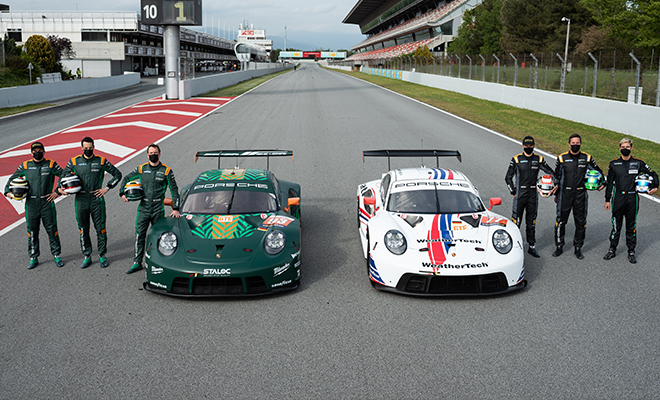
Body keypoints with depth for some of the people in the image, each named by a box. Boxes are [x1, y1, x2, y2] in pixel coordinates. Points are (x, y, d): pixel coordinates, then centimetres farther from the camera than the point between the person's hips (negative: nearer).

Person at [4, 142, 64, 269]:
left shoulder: (51, 165, 2)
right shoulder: (25, 166, 8)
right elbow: (12, 178, 18)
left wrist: (58, 192, -2)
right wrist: (8, 191, 3)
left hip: (47, 202, -2)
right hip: (31, 203, 2)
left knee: (52, 229, 1)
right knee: (32, 231, 6)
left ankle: (57, 256, 13)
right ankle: (33, 257, 17)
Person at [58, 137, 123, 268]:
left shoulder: (102, 161, 1)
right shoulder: (74, 162, 4)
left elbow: (117, 174, 8)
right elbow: (64, 175, 14)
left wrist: (107, 188, 0)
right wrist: (60, 188, -6)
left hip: (97, 199, -1)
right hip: (81, 200, 1)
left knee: (100, 228, 3)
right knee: (83, 229, 7)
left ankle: (102, 255, 15)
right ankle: (87, 256, 18)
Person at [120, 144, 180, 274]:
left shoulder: (166, 171, 0)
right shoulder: (141, 169, 6)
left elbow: (174, 190, 1)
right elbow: (126, 178, 18)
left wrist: (175, 209, -5)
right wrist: (122, 193, 5)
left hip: (158, 209, -2)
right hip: (143, 208, 2)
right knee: (139, 236, 2)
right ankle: (137, 262, 9)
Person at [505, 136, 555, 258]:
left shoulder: (538, 159, 5)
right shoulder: (516, 159, -3)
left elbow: (551, 173, 14)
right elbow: (508, 177, 2)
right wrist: (513, 192, -3)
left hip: (533, 195, 3)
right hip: (520, 194, -3)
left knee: (531, 222, 10)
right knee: (516, 221, -1)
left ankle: (531, 247, 17)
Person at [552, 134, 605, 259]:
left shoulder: (587, 158, 2)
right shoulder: (562, 158, 1)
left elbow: (598, 171, 17)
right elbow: (556, 176, 10)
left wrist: (602, 183, 1)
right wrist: (556, 193, 11)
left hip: (580, 195, 1)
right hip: (565, 194, -1)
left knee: (581, 222, 6)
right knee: (561, 221, 3)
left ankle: (578, 248, 19)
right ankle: (559, 247, 17)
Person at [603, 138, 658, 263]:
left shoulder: (638, 163, 3)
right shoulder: (614, 164, 5)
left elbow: (653, 174, 12)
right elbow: (609, 182, 10)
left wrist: (654, 187, -5)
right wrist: (607, 200, 8)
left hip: (632, 199, 0)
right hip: (618, 199, 0)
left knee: (631, 226, 6)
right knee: (616, 226, 4)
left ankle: (631, 252, 14)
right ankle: (612, 250, 15)